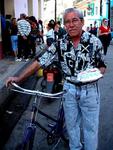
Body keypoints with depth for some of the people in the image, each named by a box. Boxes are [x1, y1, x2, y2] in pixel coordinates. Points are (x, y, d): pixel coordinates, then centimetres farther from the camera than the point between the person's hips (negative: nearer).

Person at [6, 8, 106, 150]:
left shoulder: (94, 41, -11)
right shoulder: (60, 44, -7)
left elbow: (102, 66, -1)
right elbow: (40, 62, -9)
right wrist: (19, 78, -15)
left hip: (89, 90, -2)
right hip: (69, 90, 2)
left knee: (90, 126, 10)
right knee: (71, 124, 17)